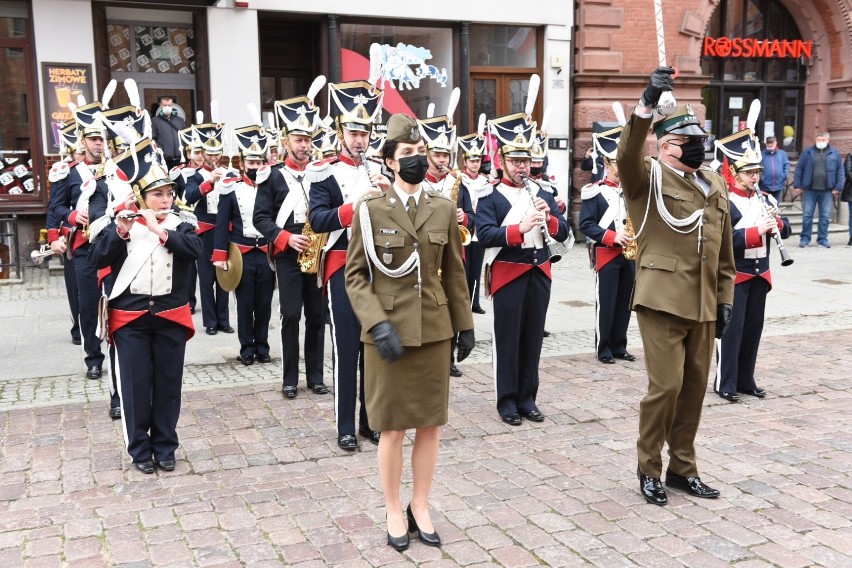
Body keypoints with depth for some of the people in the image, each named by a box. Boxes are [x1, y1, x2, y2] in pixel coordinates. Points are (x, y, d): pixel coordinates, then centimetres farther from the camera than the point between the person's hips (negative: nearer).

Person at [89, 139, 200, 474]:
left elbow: (194, 250, -15)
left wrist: (160, 230, -23)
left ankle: (165, 447, 21)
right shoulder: (122, 222, 2)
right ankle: (139, 449, 18)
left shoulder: (181, 223, 3)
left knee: (168, 383, 8)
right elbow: (97, 259, -7)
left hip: (170, 315, 1)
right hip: (131, 316, -1)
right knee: (135, 383, 4)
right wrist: (120, 232, -21)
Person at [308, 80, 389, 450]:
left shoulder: (378, 171, 11)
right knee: (346, 346, 0)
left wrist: (388, 194, -9)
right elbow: (317, 220, -16)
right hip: (343, 267, -4)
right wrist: (354, 205, -27)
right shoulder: (324, 173, -4)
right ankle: (346, 427, 10)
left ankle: (372, 420, 21)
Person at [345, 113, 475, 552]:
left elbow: (453, 272, 10)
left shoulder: (443, 208, 5)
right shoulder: (371, 209, -5)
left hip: (434, 330, 3)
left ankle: (420, 506, 27)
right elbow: (355, 275, -5)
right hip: (388, 331, -3)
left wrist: (465, 325, 9)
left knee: (430, 424, 10)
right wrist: (378, 323, -17)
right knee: (392, 427, 6)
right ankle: (393, 511, 24)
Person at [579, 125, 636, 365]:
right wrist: (612, 237, -20)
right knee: (605, 303, 0)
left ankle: (619, 347, 20)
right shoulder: (594, 191, -6)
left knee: (624, 302, 10)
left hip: (629, 253, 5)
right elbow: (586, 225, -10)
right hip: (606, 254, -5)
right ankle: (603, 349, 10)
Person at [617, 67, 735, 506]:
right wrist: (646, 106, -39)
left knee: (695, 387, 11)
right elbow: (626, 156, -27)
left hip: (703, 305, 6)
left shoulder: (716, 185, 15)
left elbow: (724, 248, 19)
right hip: (662, 300, -6)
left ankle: (682, 467, 27)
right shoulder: (648, 178, -2)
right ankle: (649, 469, 14)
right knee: (666, 385, -6)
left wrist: (725, 297, 15)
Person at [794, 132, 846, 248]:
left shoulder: (834, 153, 6)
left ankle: (822, 239, 13)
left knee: (825, 216, 5)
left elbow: (840, 171, 5)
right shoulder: (808, 152, 5)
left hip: (827, 191, 1)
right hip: (809, 190, -1)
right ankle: (805, 238, 11)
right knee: (807, 215, 2)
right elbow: (799, 169, 4)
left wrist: (838, 187, -2)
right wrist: (797, 185, -1)